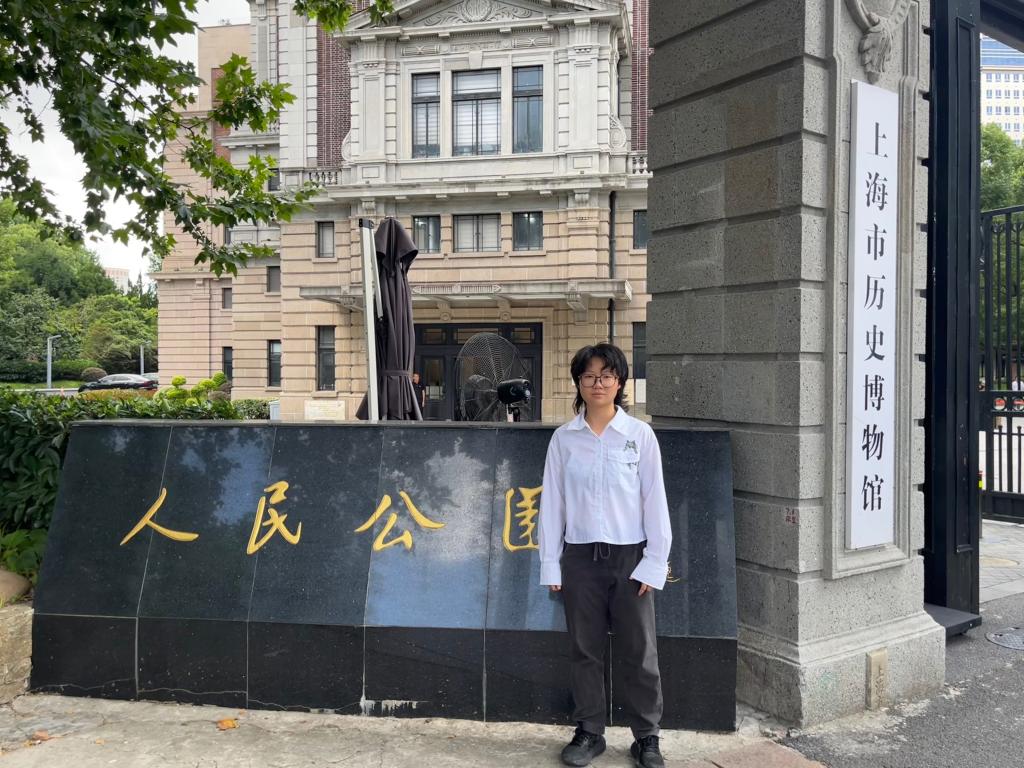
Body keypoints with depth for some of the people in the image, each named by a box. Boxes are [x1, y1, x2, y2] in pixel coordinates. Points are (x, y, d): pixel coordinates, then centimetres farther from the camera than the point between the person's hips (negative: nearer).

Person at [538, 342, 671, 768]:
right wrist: (551, 564, 2)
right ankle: (589, 732, 27)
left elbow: (655, 501, -1)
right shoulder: (564, 438, 2)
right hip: (580, 556, 1)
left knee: (638, 651, 7)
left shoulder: (639, 434, -2)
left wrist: (654, 563, -5)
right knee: (584, 649, 11)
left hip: (629, 556, -1)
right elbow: (552, 502, 3)